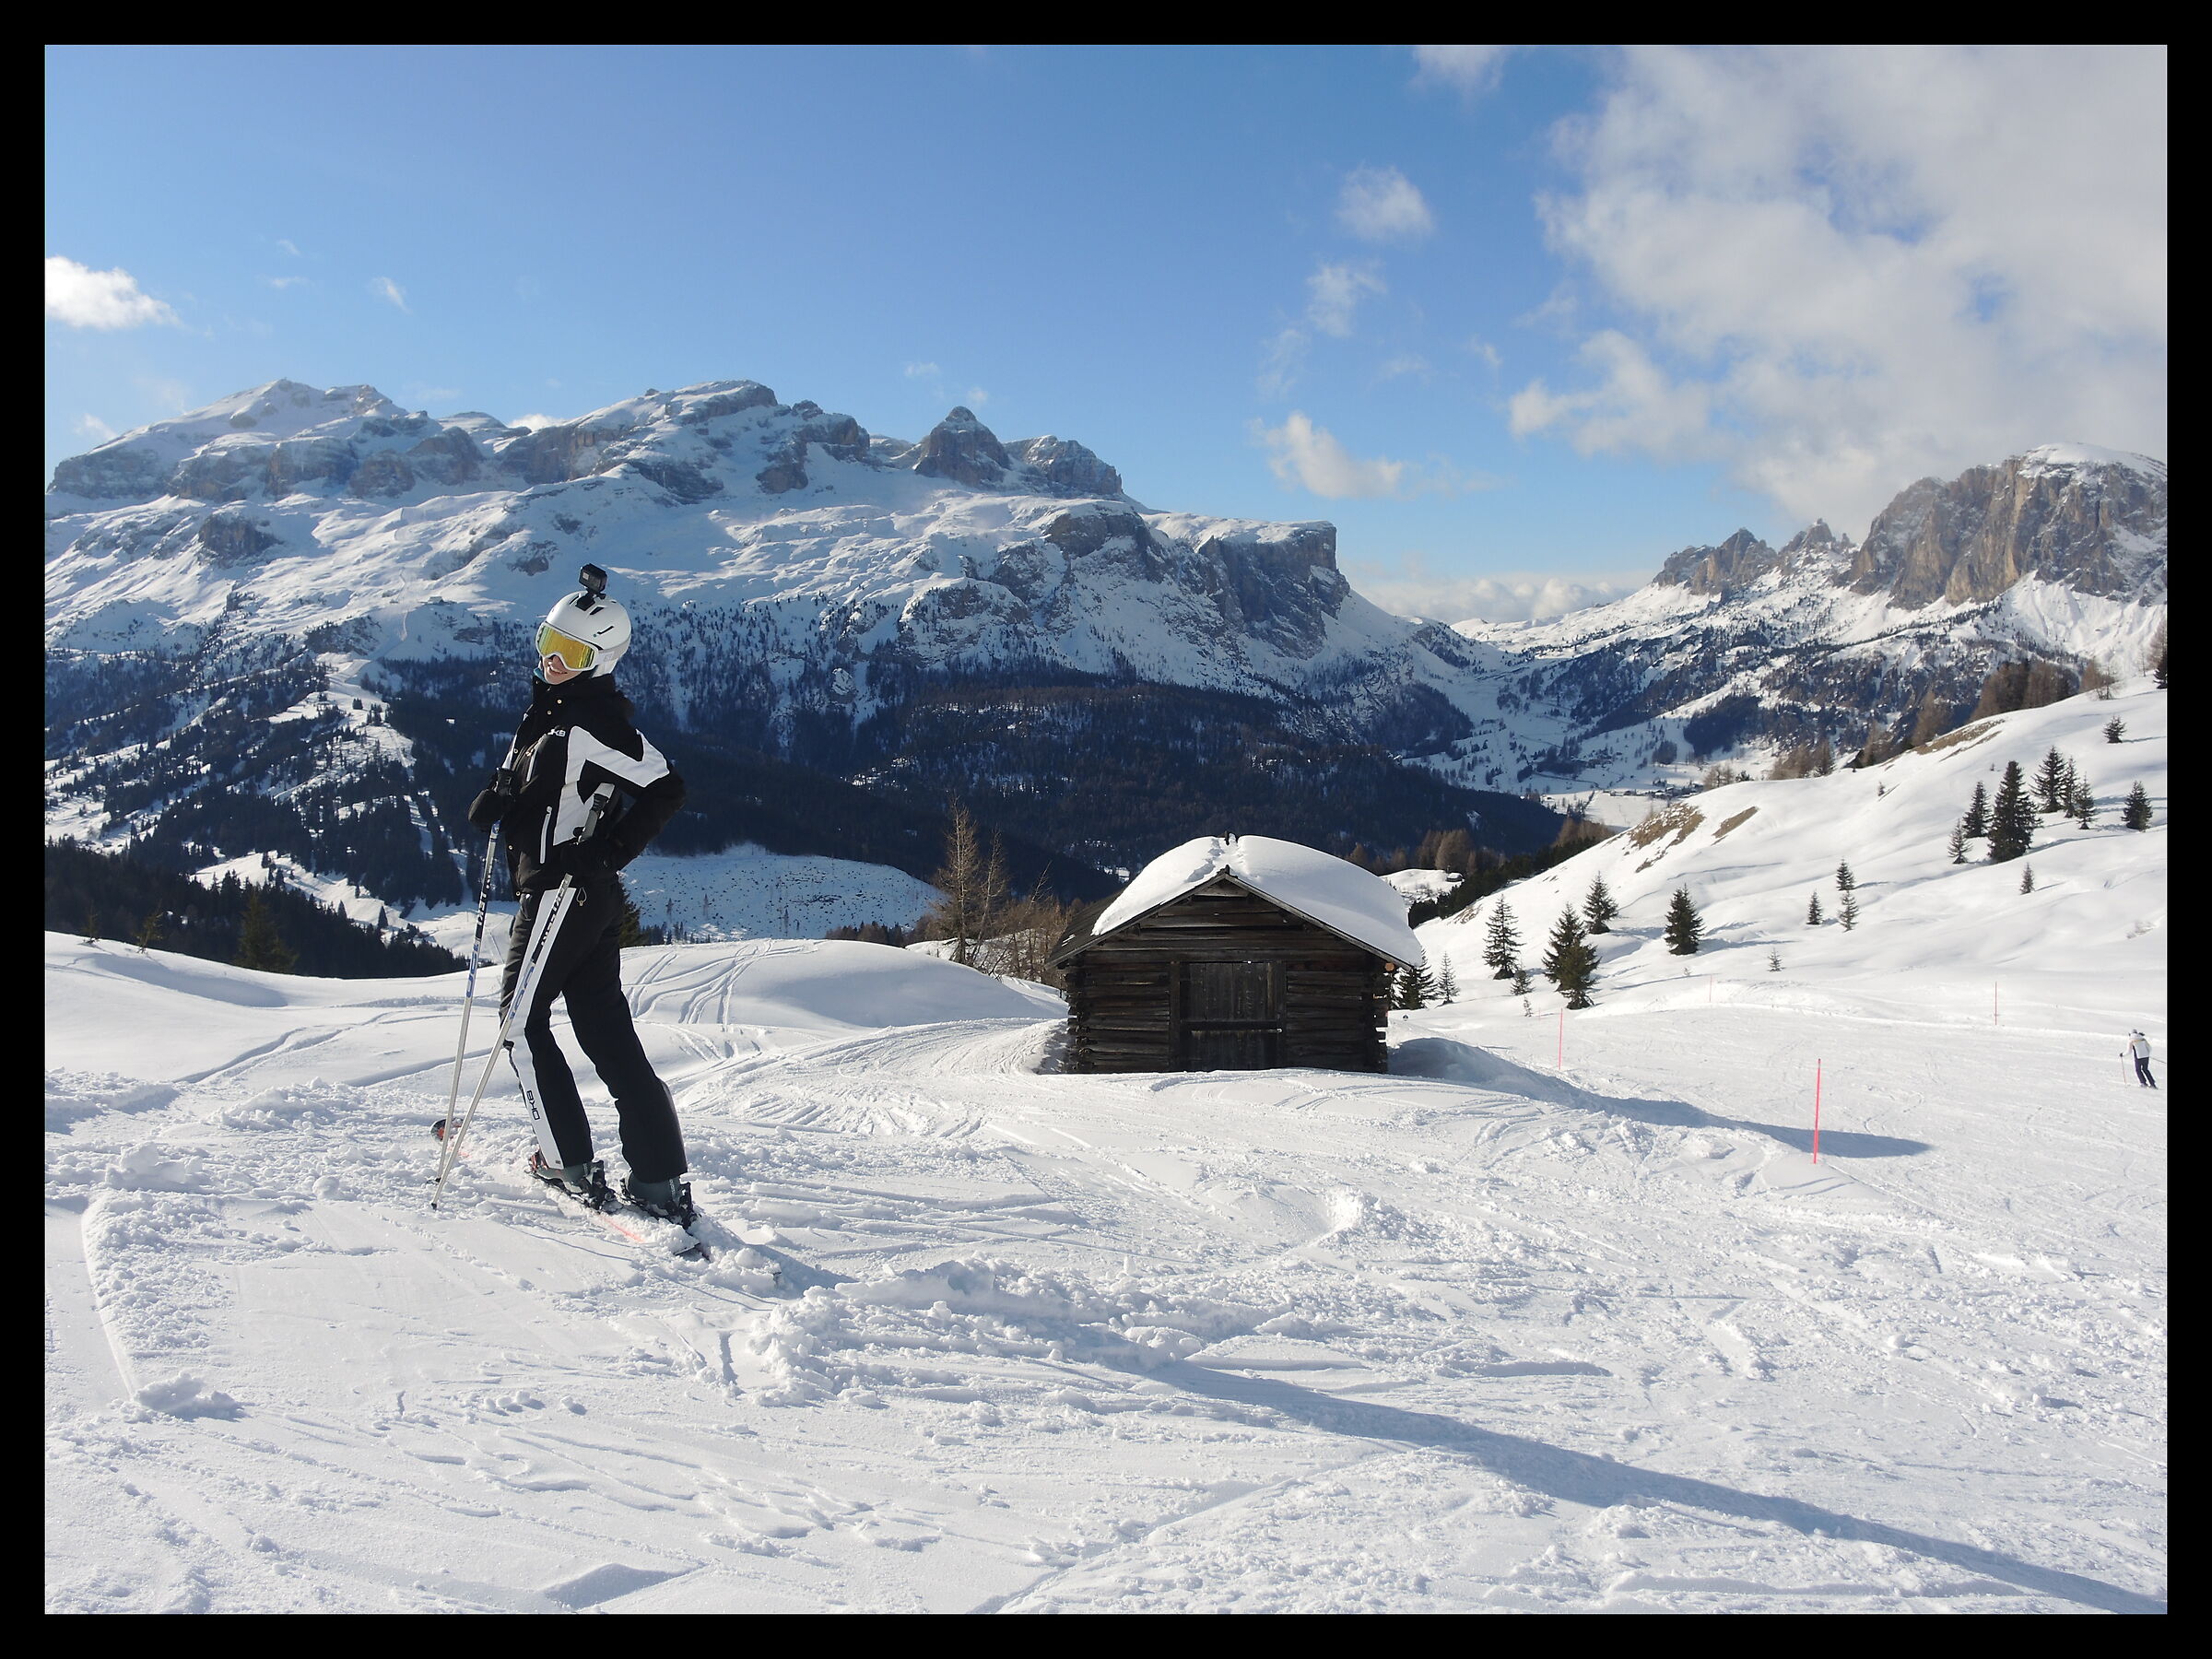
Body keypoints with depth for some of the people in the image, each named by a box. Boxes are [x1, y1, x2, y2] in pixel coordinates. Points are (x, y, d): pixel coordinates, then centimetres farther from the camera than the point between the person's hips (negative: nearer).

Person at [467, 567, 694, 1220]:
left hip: (564, 890, -10)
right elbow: (527, 781, 27)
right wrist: (496, 796, 6)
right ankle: (661, 1180, 6)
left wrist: (604, 856, -18)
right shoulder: (552, 703, 15)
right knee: (606, 1030, 7)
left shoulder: (593, 717, -15)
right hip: (591, 898, 10)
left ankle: (570, 1164, 3)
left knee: (521, 1021, 0)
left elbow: (665, 790, -20)